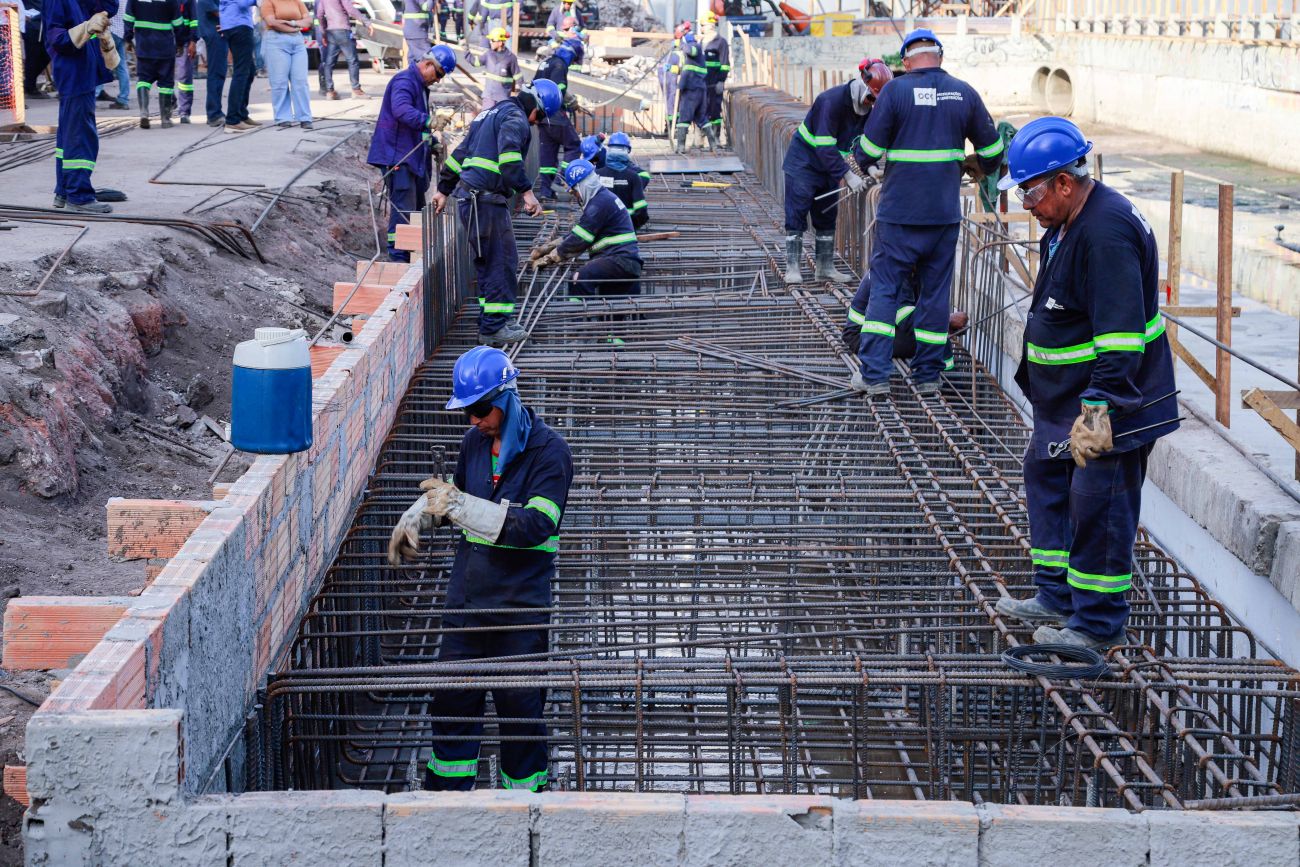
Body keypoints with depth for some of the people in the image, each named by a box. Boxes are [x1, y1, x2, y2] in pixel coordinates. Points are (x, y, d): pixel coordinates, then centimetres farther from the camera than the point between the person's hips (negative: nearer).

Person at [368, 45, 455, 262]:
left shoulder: (420, 85, 19)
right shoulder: (404, 81, -15)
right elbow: (402, 110, -36)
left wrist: (431, 142, 23)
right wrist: (428, 121, -48)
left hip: (412, 158, 11)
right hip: (397, 157, -11)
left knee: (418, 208, 15)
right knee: (404, 209, -13)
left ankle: (413, 254, 25)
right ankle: (398, 256, -12)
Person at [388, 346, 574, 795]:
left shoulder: (549, 451, -13)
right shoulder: (474, 441, 7)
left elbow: (536, 525, -25)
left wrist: (461, 507, -30)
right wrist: (414, 519, 11)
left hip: (520, 601, -6)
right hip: (466, 591, 6)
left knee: (519, 703, 2)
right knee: (452, 695, 10)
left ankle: (524, 793, 16)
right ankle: (445, 789, 21)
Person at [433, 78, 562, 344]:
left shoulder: (492, 113, 25)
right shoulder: (515, 117, -7)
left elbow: (460, 152, 29)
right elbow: (509, 156, -24)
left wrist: (444, 190, 34)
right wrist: (527, 192, -28)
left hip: (470, 198, 10)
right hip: (486, 200, -10)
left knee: (489, 262, 16)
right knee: (501, 261, -7)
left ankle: (490, 322, 21)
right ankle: (494, 326, -6)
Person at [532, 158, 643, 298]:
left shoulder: (600, 203, -11)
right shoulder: (604, 198, 23)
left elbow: (579, 240, -13)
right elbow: (575, 234, 25)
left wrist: (548, 258, -5)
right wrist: (545, 248, 17)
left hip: (621, 260, -11)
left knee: (581, 278, -29)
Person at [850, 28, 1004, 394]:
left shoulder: (895, 91, -8)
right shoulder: (964, 93, 3)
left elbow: (867, 152, -7)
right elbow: (992, 151, 11)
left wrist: (860, 157, 16)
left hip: (899, 213, -3)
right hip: (946, 214, 3)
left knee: (884, 288, 4)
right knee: (935, 291, 11)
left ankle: (875, 374, -3)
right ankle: (928, 375, 14)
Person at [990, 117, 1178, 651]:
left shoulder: (1107, 232, -25)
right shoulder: (1067, 224, 9)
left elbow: (1120, 331, -30)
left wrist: (1099, 408, -33)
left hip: (1109, 407, -11)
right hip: (1063, 402, 11)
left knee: (1096, 508, -4)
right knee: (1046, 479, 21)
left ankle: (1098, 624, 9)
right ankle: (1057, 597, 33)